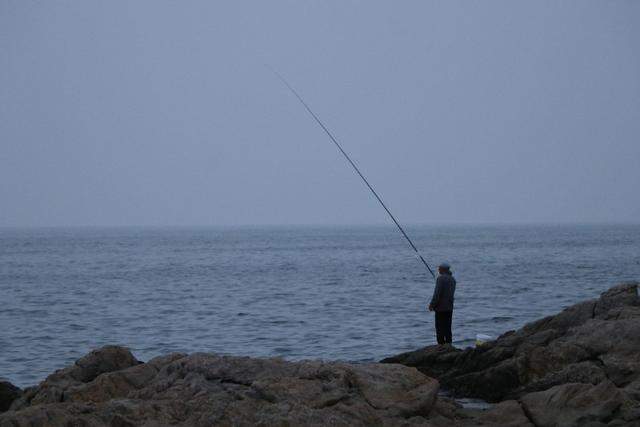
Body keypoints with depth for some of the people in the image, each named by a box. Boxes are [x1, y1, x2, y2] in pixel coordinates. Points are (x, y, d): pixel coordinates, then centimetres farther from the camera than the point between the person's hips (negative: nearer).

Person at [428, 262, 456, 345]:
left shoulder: (440, 278, -14)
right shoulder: (452, 279, 10)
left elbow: (437, 293, -19)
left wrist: (432, 305, -12)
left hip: (441, 307, -8)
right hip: (449, 307, 8)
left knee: (440, 328, -4)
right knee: (447, 328, 11)